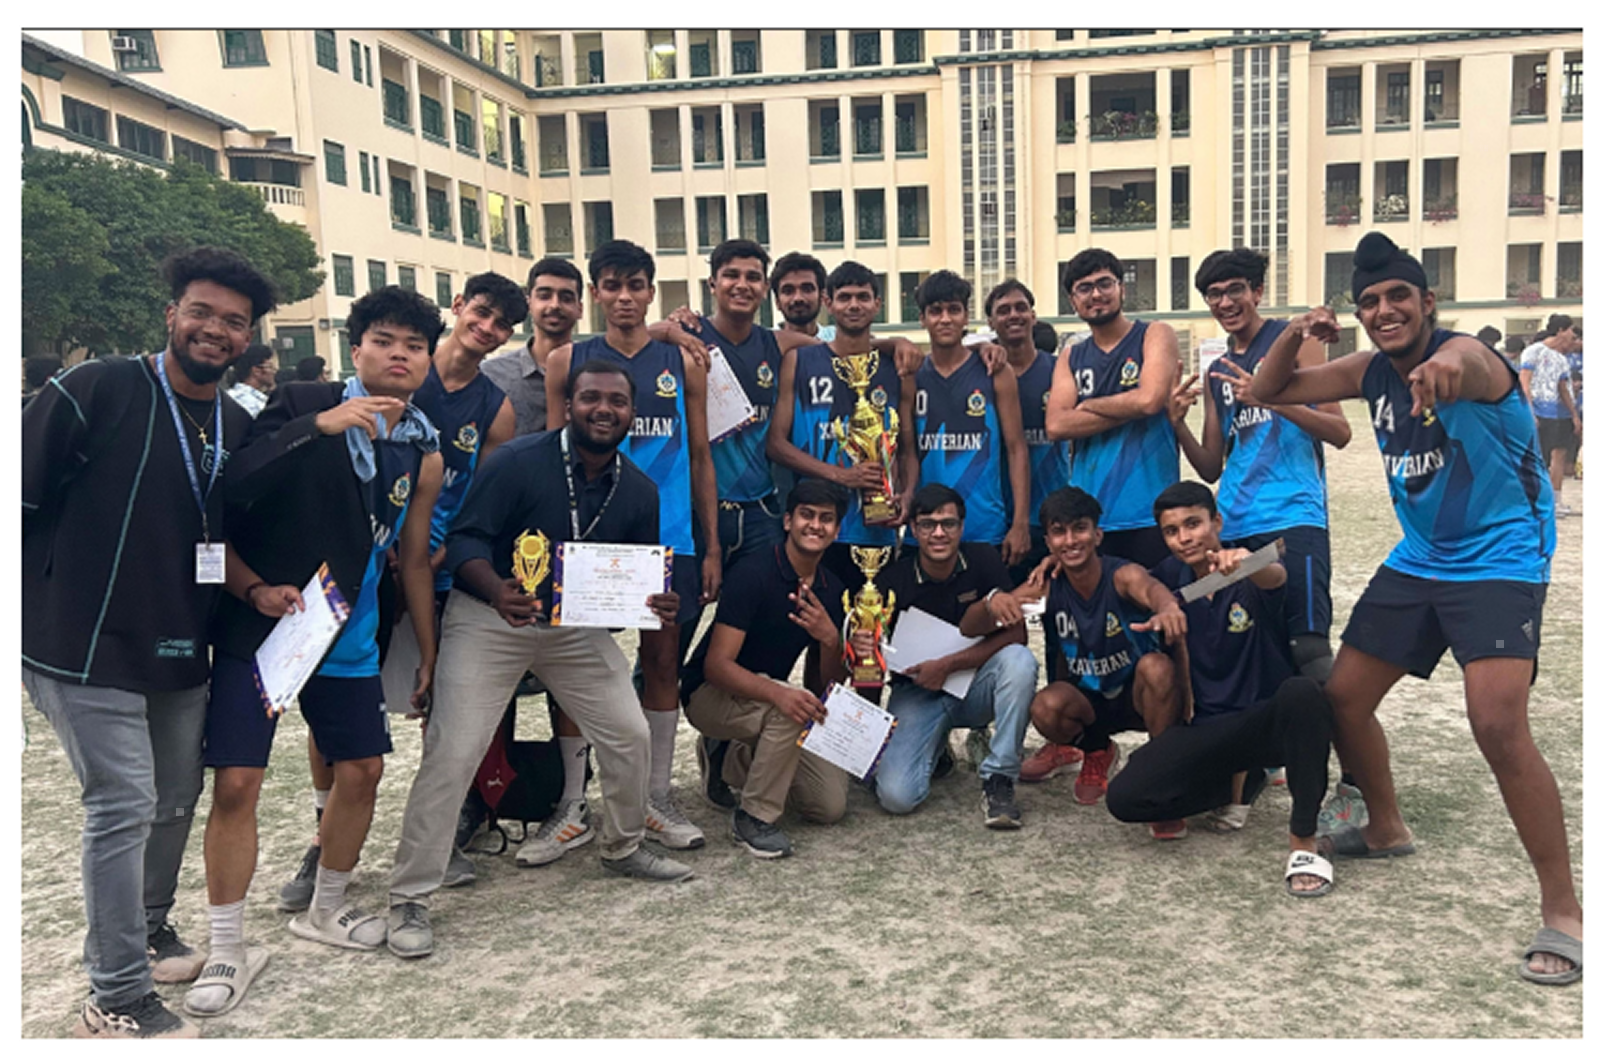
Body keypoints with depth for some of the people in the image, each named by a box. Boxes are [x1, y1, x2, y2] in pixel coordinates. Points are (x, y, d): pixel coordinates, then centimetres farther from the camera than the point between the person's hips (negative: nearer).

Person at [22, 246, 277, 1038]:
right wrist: (34, 613, -12)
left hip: (181, 653, 6)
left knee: (176, 801, 15)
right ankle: (118, 1000, 8)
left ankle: (147, 933, 39)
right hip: (88, 645, -6)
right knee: (124, 806, -6)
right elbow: (23, 496, -11)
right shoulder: (97, 391, -11)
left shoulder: (238, 428, 8)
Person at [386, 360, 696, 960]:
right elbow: (465, 538, -18)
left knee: (631, 735, 5)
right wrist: (498, 592, -38)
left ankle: (623, 848, 32)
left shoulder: (638, 490, 0)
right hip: (489, 619, -5)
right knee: (452, 754, -10)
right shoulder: (518, 461, -17)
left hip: (580, 625, 5)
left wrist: (659, 603, -18)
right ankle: (409, 898, 2)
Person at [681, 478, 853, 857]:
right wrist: (778, 693, -43)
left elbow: (831, 685, 1)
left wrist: (830, 639, -21)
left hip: (766, 701, 7)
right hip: (710, 695, -7)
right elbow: (717, 665, -27)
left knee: (831, 805, -4)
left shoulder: (831, 590, 1)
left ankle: (731, 762, 17)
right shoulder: (753, 573, -20)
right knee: (792, 705, -36)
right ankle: (755, 818, -18)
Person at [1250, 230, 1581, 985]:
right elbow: (1270, 392, 8)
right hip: (1417, 559, 8)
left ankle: (1563, 913, -8)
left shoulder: (1462, 356, -20)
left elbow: (1469, 365, -46)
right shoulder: (1370, 371, 2)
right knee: (1342, 695, 10)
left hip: (1499, 561, -8)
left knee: (1497, 725, -23)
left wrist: (1449, 365, -72)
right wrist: (1295, 334, -13)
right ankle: (1386, 830, 36)